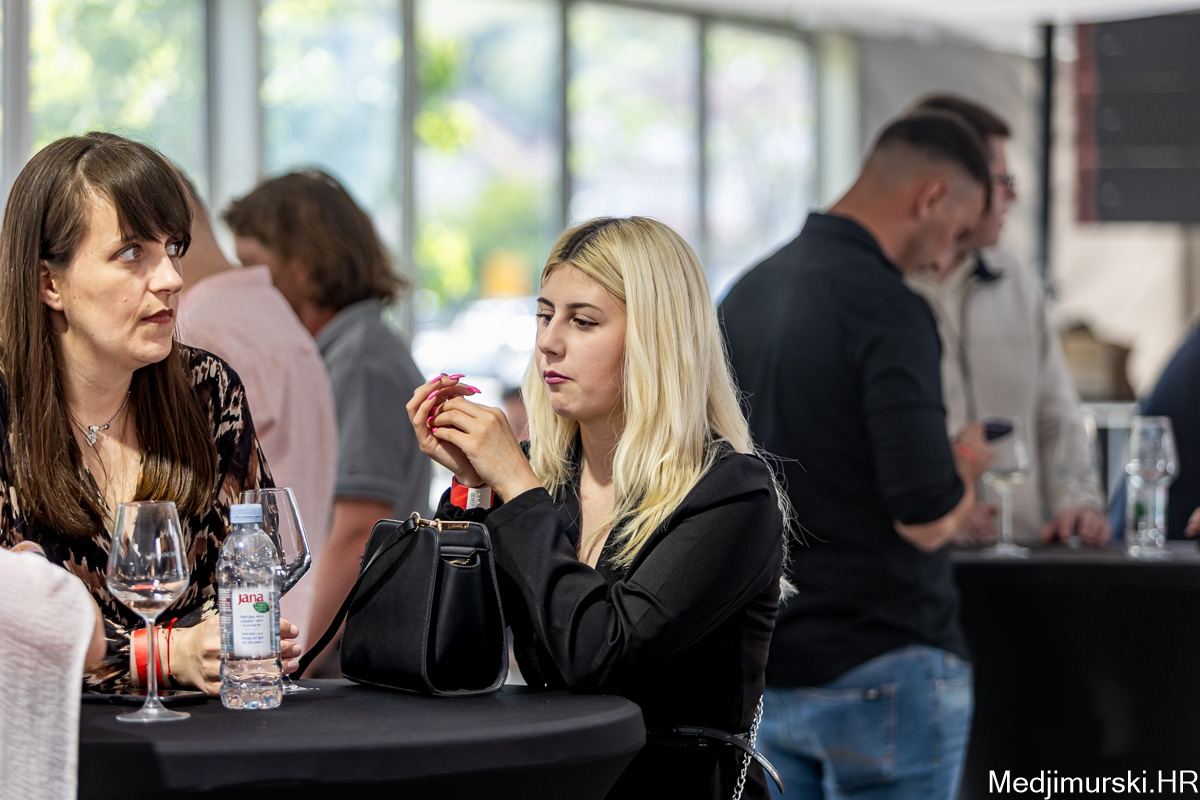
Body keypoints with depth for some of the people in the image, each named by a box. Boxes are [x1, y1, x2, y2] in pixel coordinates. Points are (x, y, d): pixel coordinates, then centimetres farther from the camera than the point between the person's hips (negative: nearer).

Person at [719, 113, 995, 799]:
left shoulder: (746, 295, 10)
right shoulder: (889, 310, -17)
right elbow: (928, 517, -21)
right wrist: (968, 467, 1)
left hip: (766, 672, 8)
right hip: (881, 671, -8)